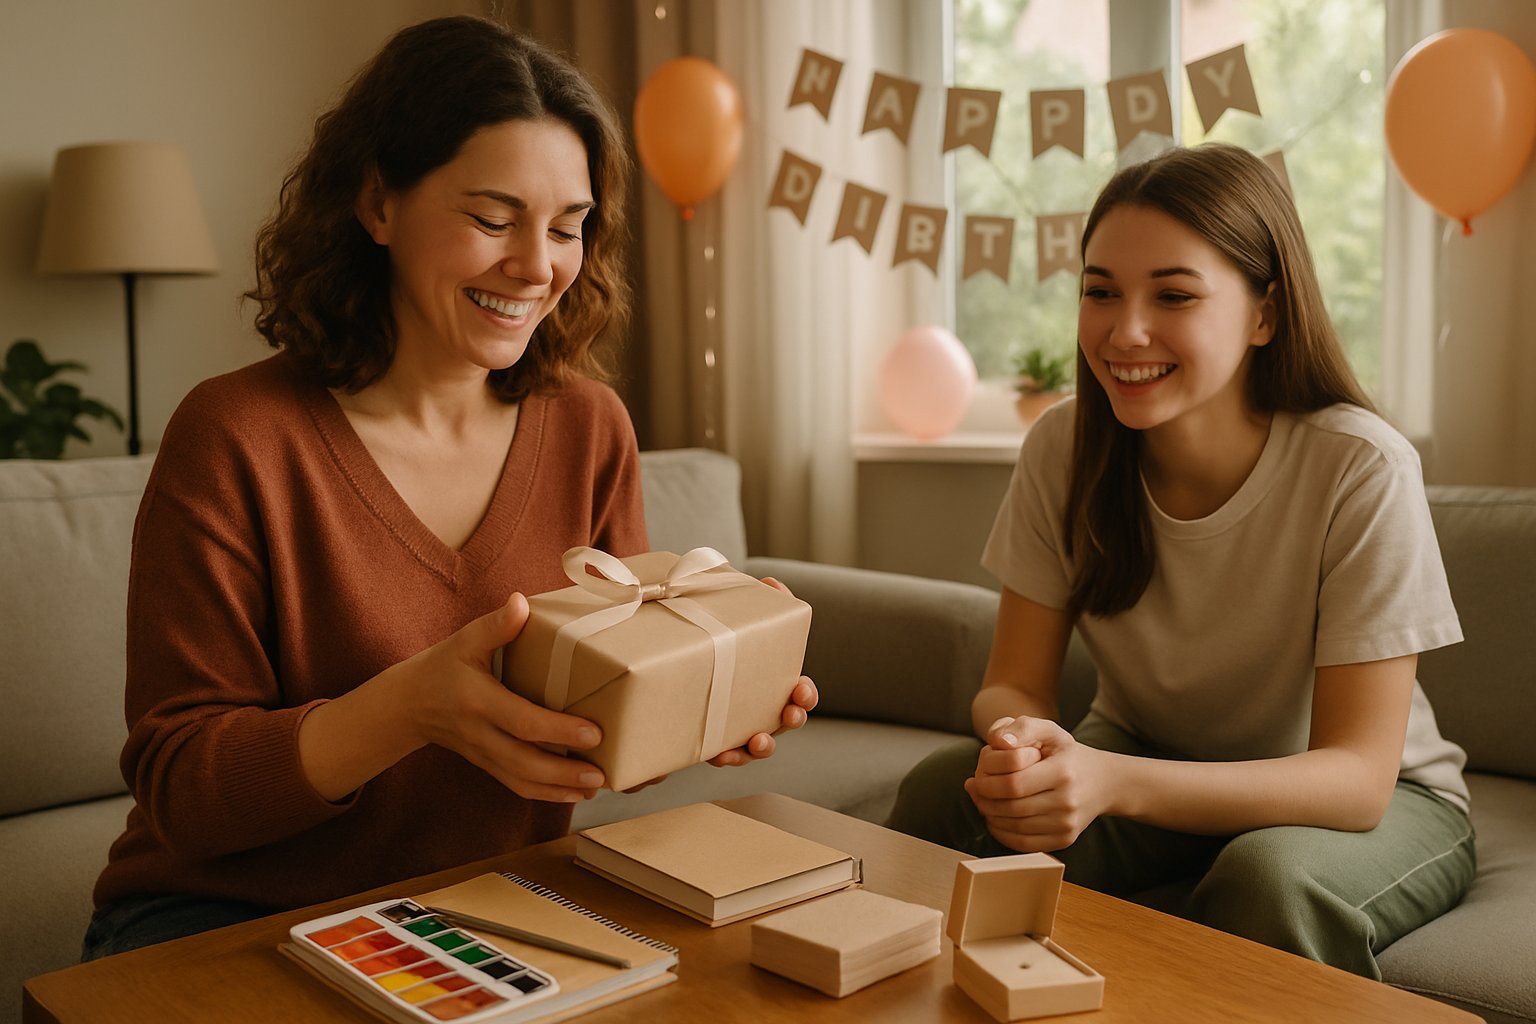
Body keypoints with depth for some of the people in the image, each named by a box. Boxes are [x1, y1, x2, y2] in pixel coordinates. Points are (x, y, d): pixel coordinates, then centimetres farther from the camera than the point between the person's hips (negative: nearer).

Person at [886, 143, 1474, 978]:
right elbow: (1013, 684, -11)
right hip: (1144, 763, 3)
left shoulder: (1360, 470, -25)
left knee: (1268, 876, -36)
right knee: (943, 794, -23)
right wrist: (1025, 745, -37)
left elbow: (1358, 775, -27)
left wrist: (1114, 784, -43)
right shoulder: (1064, 450, -14)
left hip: (1374, 802, -2)